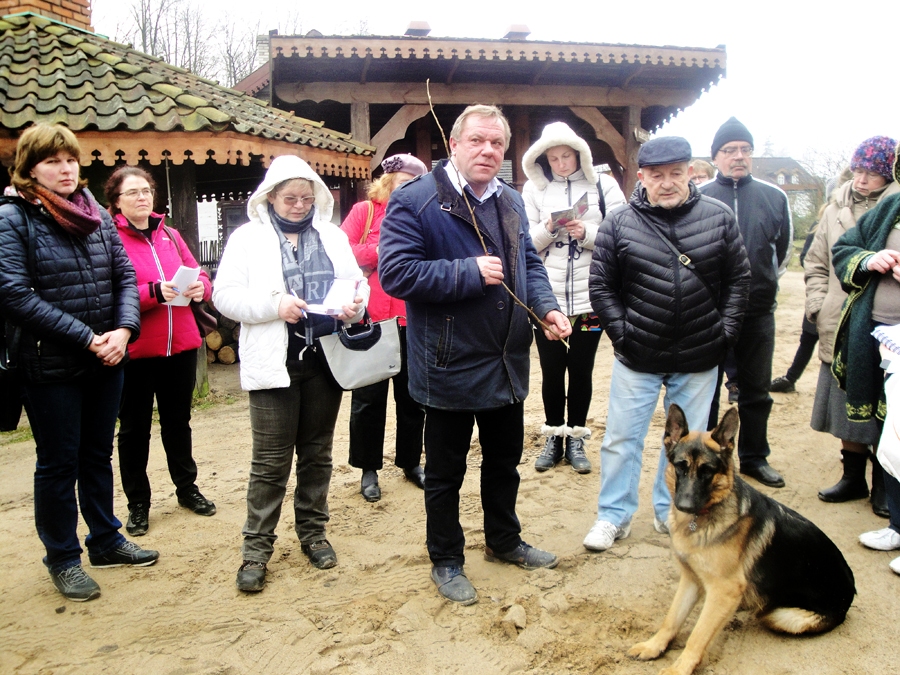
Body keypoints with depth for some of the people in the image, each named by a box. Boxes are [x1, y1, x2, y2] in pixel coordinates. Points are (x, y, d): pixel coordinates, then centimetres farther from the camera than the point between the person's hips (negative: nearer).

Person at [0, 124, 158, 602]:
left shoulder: (97, 214, 7)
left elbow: (125, 276, 6)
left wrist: (124, 330, -12)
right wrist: (87, 338, -20)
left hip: (106, 361, 5)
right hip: (50, 366, -5)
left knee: (98, 455, 18)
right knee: (59, 464, 8)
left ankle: (105, 541, 35)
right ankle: (63, 559, 25)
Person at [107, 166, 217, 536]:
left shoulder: (170, 236, 11)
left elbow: (199, 274, 12)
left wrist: (199, 287, -10)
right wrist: (154, 292, -26)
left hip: (181, 344, 5)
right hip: (135, 350, -5)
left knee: (178, 420, 18)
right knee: (134, 428, 8)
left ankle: (187, 488, 33)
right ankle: (137, 503, 20)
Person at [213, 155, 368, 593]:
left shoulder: (332, 236, 12)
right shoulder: (248, 237, 1)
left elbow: (358, 281, 15)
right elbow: (224, 294, -5)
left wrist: (355, 303, -8)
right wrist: (274, 305, -19)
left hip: (325, 360, 4)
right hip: (275, 363, -3)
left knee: (317, 453, 14)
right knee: (271, 460, 0)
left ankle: (312, 532, 29)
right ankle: (257, 548, 13)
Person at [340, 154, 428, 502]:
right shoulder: (365, 211, 2)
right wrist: (383, 250, -13)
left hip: (411, 320, 3)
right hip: (370, 319, -3)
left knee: (412, 394, 12)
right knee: (369, 397, 6)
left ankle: (411, 462, 28)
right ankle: (369, 469, 19)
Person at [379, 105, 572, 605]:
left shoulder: (511, 202, 9)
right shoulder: (415, 201, -14)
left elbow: (530, 263, 16)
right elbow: (397, 273, -22)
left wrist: (548, 307, -3)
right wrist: (470, 272, -24)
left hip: (509, 362, 7)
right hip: (452, 366, -7)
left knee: (506, 459, 22)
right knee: (446, 471, 10)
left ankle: (504, 540, 44)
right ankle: (446, 561, 29)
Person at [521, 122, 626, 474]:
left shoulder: (603, 185, 1)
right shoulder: (533, 189, 4)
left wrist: (587, 233, -19)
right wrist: (548, 229, -17)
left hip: (590, 298, -1)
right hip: (546, 298, 1)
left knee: (581, 370, 10)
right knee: (551, 370, 11)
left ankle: (576, 439, 24)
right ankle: (554, 437, 26)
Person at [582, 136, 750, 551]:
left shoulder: (719, 218, 0)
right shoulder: (618, 224, -4)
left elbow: (738, 279, 5)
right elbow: (601, 286, 0)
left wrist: (725, 332, 0)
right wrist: (621, 333, -6)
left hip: (699, 361, 2)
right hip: (636, 359, -1)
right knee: (621, 438, 5)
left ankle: (671, 512, 31)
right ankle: (614, 516, 21)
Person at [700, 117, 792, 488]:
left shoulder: (774, 198, 4)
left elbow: (783, 251, 16)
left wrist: (762, 282, 15)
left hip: (758, 312, 3)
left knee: (757, 389, 13)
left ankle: (755, 457, 27)